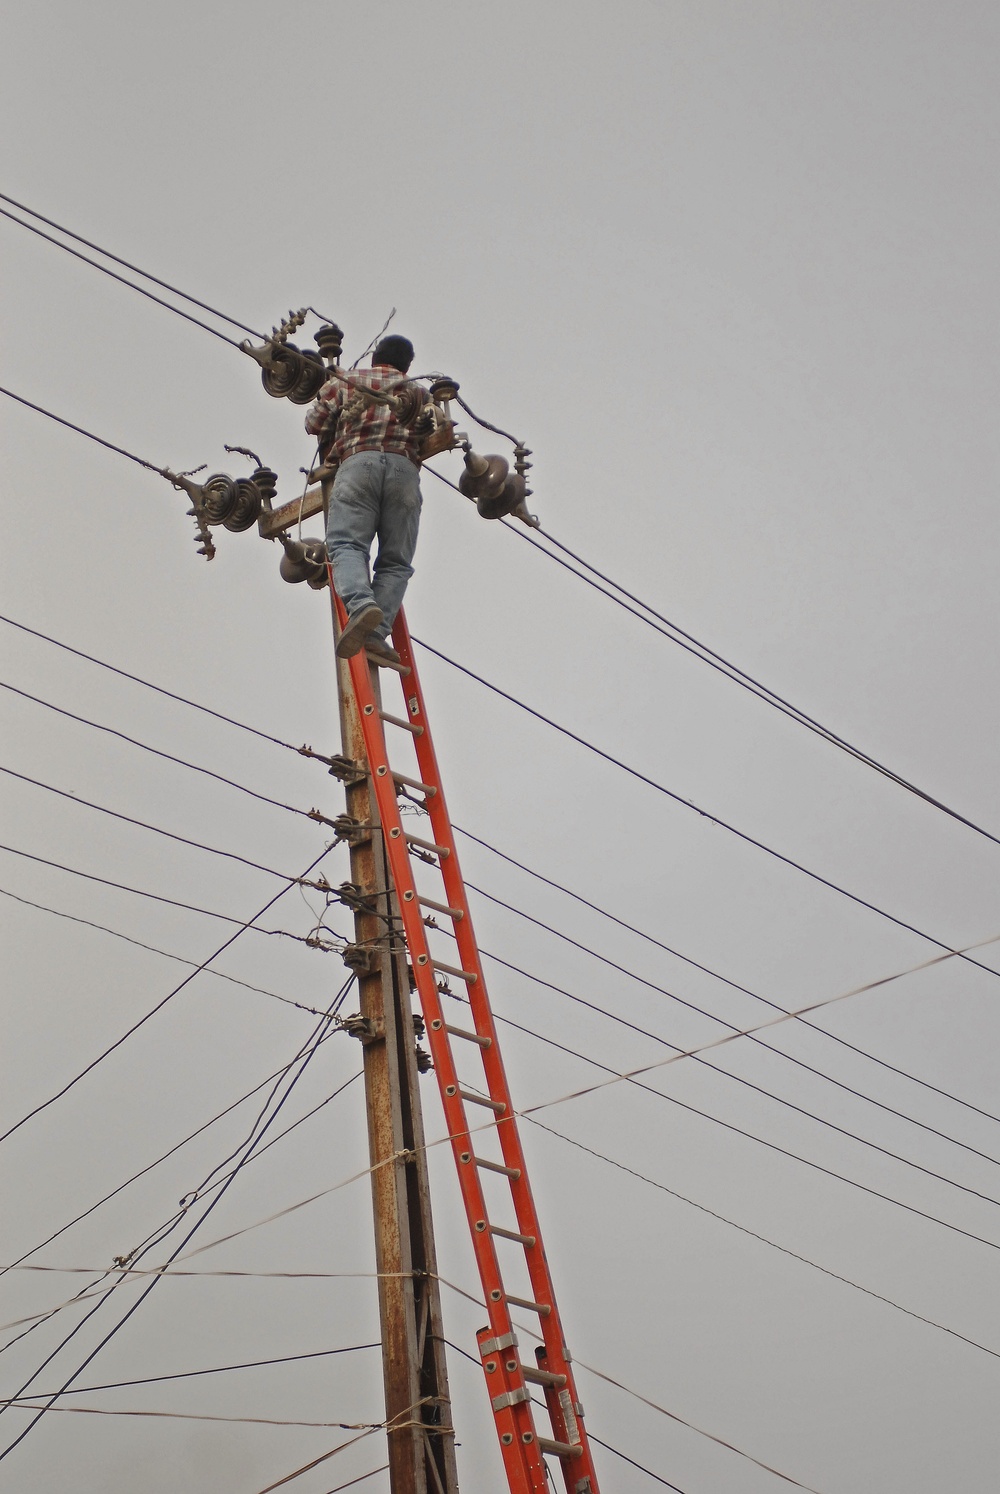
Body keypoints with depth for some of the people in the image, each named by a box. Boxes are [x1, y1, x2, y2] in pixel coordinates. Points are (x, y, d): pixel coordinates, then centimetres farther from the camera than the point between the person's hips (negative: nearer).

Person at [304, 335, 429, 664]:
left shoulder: (343, 382, 25)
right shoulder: (419, 393, 31)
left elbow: (315, 424, 17)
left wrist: (329, 444, 38)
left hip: (358, 461, -1)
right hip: (405, 468, 1)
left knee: (347, 543, -13)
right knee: (396, 560, 0)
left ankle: (361, 605, -43)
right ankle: (377, 633, -20)